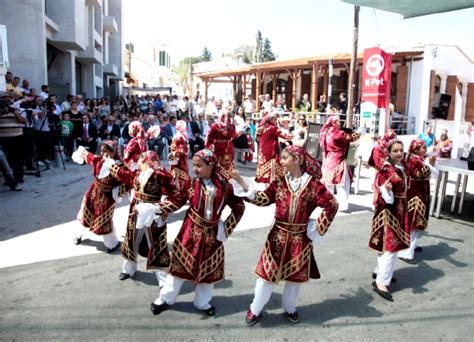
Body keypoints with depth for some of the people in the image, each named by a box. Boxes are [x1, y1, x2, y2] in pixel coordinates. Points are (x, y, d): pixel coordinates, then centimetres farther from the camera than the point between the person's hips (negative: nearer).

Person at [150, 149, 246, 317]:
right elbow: (176, 201, -8)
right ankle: (165, 298, 26)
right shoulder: (191, 183, -9)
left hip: (212, 233, 1)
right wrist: (157, 209, -21)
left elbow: (239, 207, -2)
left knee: (208, 268, 13)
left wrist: (226, 226, -7)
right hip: (191, 230, -1)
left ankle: (203, 302, 33)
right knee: (180, 263, 6)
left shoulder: (224, 186, -9)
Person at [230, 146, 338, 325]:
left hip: (300, 238, -1)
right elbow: (262, 199, -9)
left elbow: (332, 205, -9)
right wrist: (240, 181, -17)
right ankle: (255, 309, 24)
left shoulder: (313, 184, -9)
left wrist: (318, 227, -10)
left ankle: (290, 308, 38)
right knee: (267, 272, 7)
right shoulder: (279, 182, -1)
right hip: (278, 236, 1)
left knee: (296, 275, 15)